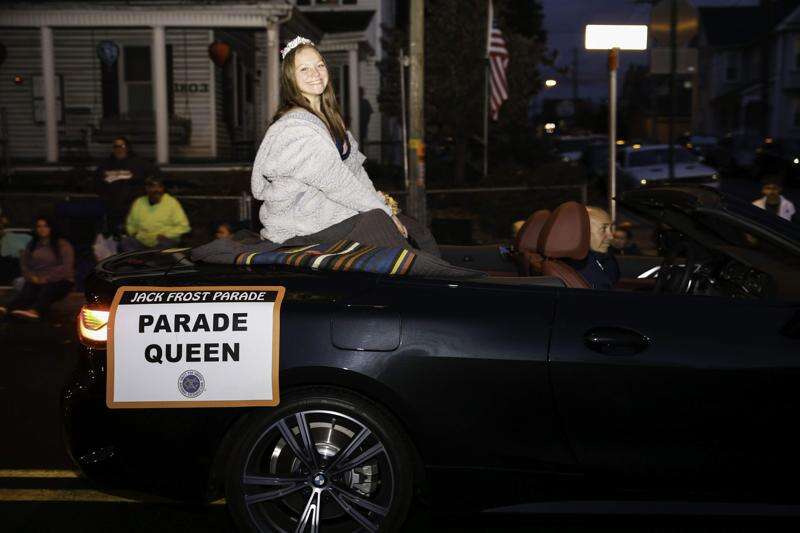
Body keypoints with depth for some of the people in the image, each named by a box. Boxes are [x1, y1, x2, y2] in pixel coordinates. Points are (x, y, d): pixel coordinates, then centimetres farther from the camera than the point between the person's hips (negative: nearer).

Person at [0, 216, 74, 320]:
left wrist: (47, 278, -17)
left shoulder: (63, 245, 3)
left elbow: (66, 267, -8)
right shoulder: (32, 245, 18)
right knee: (27, 290, -31)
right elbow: (24, 264, 16)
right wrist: (31, 276, -5)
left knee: (46, 292, -37)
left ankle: (34, 311, -68)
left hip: (59, 281, -3)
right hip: (36, 280, 3)